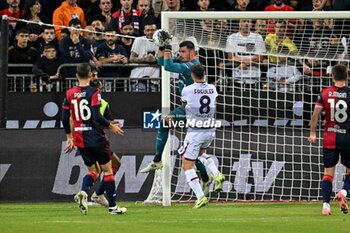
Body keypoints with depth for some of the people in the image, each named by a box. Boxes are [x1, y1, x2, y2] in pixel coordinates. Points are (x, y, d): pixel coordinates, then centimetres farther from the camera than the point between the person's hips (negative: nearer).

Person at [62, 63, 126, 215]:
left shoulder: (70, 94, 4)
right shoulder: (93, 92, -11)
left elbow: (65, 118, 5)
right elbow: (97, 117, -19)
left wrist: (69, 138, 15)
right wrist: (111, 126, -4)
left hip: (80, 139, 5)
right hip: (96, 138, -5)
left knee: (92, 171, 16)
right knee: (108, 170, 8)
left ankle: (83, 192, -14)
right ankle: (112, 207, 10)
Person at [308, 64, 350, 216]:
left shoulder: (325, 93, 0)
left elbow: (316, 113, -5)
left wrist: (313, 133, 2)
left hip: (330, 139, 2)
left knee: (328, 172, 7)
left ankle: (326, 205, -3)